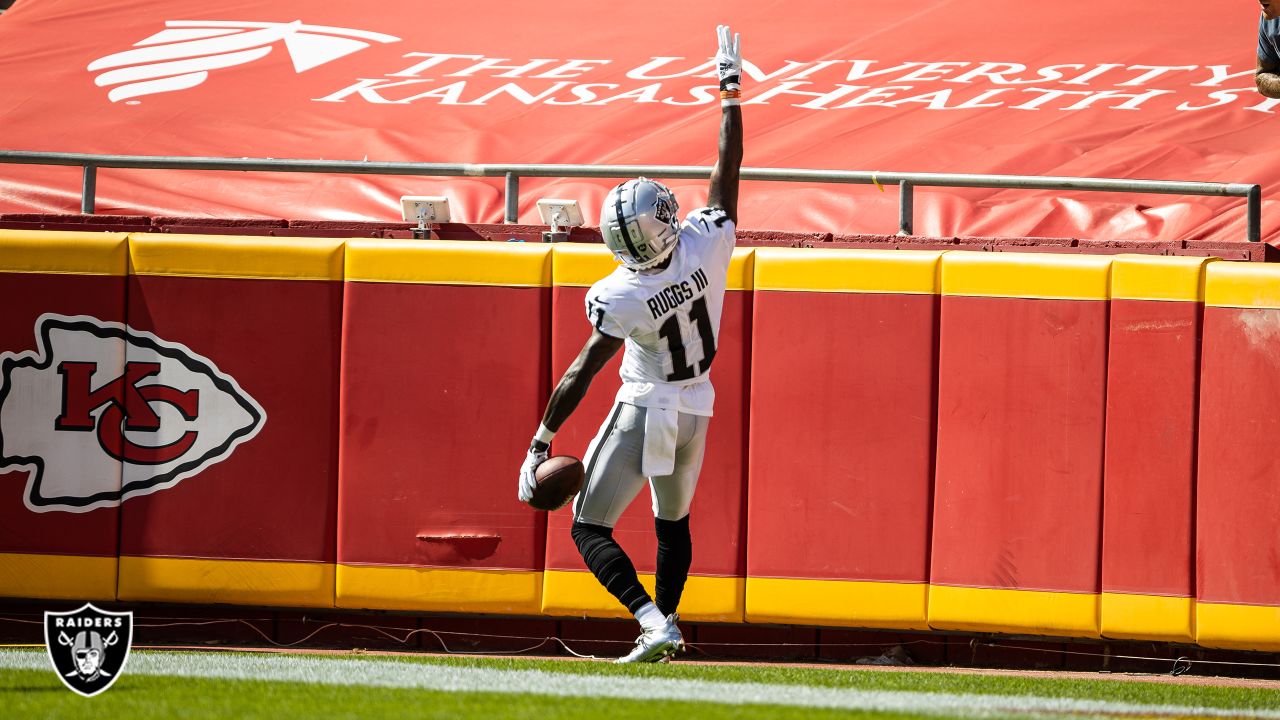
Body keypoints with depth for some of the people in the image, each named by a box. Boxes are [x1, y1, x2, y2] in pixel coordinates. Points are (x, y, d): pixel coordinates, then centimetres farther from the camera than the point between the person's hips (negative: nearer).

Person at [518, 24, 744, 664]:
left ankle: (653, 621, -16)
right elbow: (728, 169, -4)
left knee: (590, 527, 2)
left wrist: (541, 443, -18)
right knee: (673, 520, 24)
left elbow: (582, 373, -23)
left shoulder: (621, 298, -26)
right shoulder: (708, 244, -17)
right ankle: (664, 625, 24)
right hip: (696, 411, 6)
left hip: (643, 412, -6)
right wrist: (730, 93, 6)